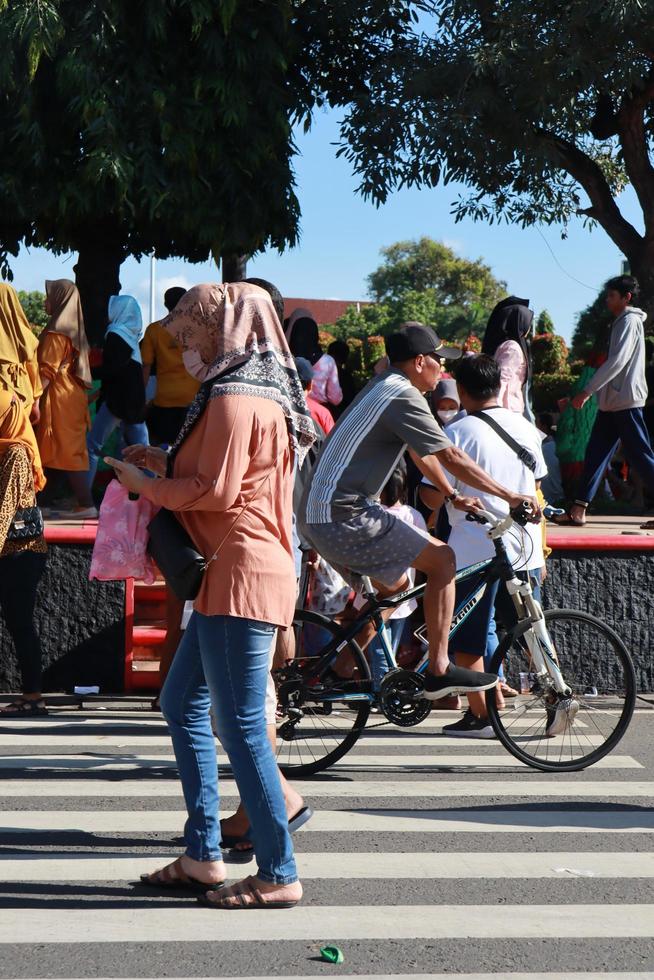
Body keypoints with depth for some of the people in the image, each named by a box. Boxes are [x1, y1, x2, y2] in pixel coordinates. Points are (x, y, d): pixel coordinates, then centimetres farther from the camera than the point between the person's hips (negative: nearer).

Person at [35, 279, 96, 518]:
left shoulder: (57, 331, -13)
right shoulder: (74, 328, 15)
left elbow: (47, 370, -18)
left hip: (59, 397, -9)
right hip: (72, 394, 9)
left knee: (66, 450, -7)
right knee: (72, 449, 8)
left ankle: (86, 505, -8)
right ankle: (84, 502, 8)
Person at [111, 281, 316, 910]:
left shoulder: (234, 398, -13)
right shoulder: (259, 391, 18)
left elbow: (215, 490, -17)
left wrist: (145, 485, -4)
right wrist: (162, 467, 13)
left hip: (240, 574, -11)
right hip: (230, 577, 11)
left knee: (240, 726, -8)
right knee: (181, 704, 16)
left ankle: (279, 875, -3)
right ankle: (203, 854, 20)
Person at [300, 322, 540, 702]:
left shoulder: (383, 387, 19)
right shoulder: (403, 396, -12)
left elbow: (422, 454, 29)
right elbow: (452, 457, -14)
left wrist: (454, 496, 30)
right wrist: (510, 496, -9)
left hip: (318, 515, 10)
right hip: (347, 517, -10)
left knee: (394, 584, 24)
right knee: (442, 559, -7)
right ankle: (440, 670, -6)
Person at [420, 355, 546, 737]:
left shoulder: (458, 432, -11)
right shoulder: (526, 427, 7)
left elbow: (435, 497, -12)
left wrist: (424, 489, 8)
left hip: (474, 551, -5)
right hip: (525, 548, 5)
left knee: (468, 641, 5)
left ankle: (481, 716, 7)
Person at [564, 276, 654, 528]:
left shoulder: (630, 321, -10)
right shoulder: (621, 322, 19)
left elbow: (617, 361, -21)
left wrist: (587, 391, -21)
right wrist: (592, 392, 19)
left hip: (625, 402, -10)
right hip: (612, 403, 10)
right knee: (596, 453, 4)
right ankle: (579, 509, 3)